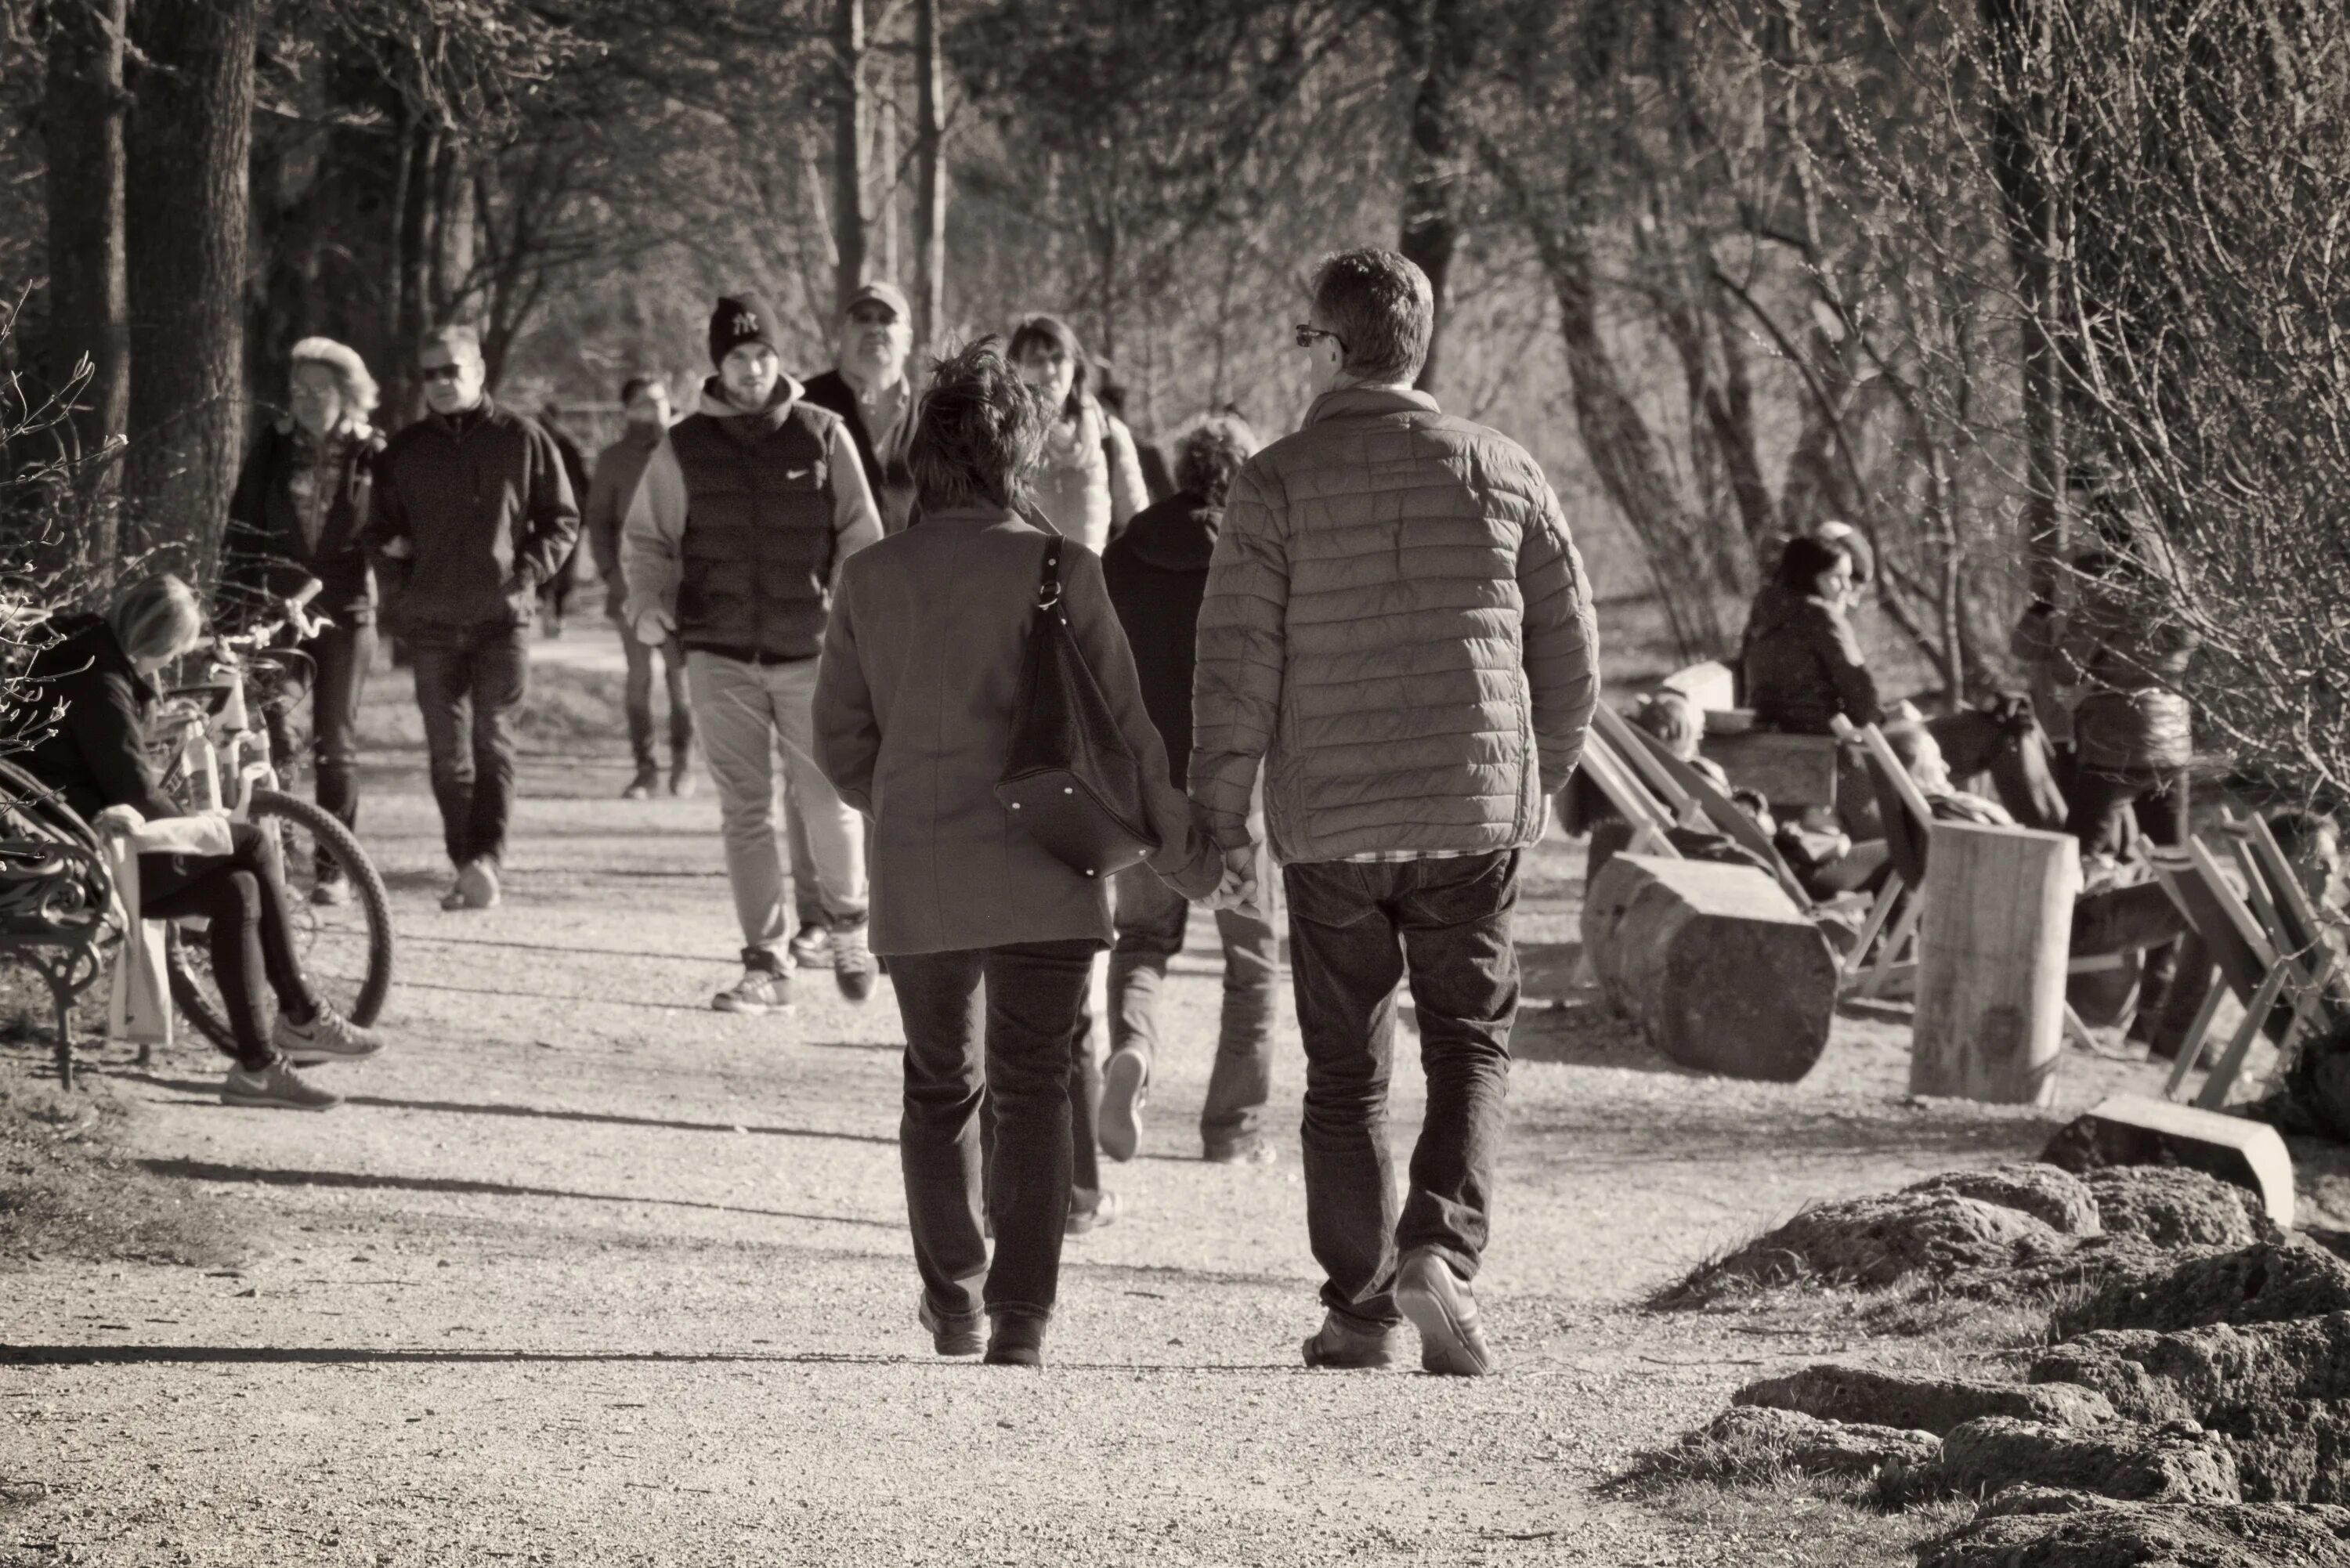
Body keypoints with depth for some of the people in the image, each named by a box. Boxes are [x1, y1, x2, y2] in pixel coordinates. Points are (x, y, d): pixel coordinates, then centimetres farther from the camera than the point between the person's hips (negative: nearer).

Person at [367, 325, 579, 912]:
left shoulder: (520, 439, 4)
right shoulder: (405, 450, 11)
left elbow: (563, 520, 8)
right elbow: (382, 527, 22)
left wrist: (527, 571, -5)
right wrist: (394, 551, 3)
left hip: (501, 617, -3)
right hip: (432, 621, 3)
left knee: (494, 741, -13)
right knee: (447, 752, 4)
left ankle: (486, 859, -22)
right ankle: (466, 868, 9)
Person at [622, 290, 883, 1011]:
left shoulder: (823, 436, 3)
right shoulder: (683, 449, 4)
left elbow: (860, 536, 6)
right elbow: (645, 539, 12)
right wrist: (649, 602, -6)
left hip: (810, 653, -1)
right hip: (720, 655, 1)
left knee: (828, 801, 0)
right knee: (744, 811, 2)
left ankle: (848, 925, 26)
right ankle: (764, 966, 6)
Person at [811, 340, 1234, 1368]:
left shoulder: (870, 580, 1)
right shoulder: (1058, 572, -7)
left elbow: (840, 742, 7)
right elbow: (1124, 729, -4)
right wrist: (1183, 855, 6)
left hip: (918, 885, 2)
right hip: (1041, 879, -2)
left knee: (940, 1088, 18)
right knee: (1032, 1091, 2)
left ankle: (952, 1304, 24)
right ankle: (1021, 1319, -7)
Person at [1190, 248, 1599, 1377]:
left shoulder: (1276, 484, -5)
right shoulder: (1498, 471, 2)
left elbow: (1238, 661, -8)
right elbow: (1569, 646, 6)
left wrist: (1220, 808, 1)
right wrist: (1543, 778, 20)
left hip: (1329, 825, -1)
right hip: (1476, 814, 1)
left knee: (1346, 1072, 9)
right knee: (1471, 1044, 10)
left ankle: (1359, 1313, 10)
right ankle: (1441, 1250, -12)